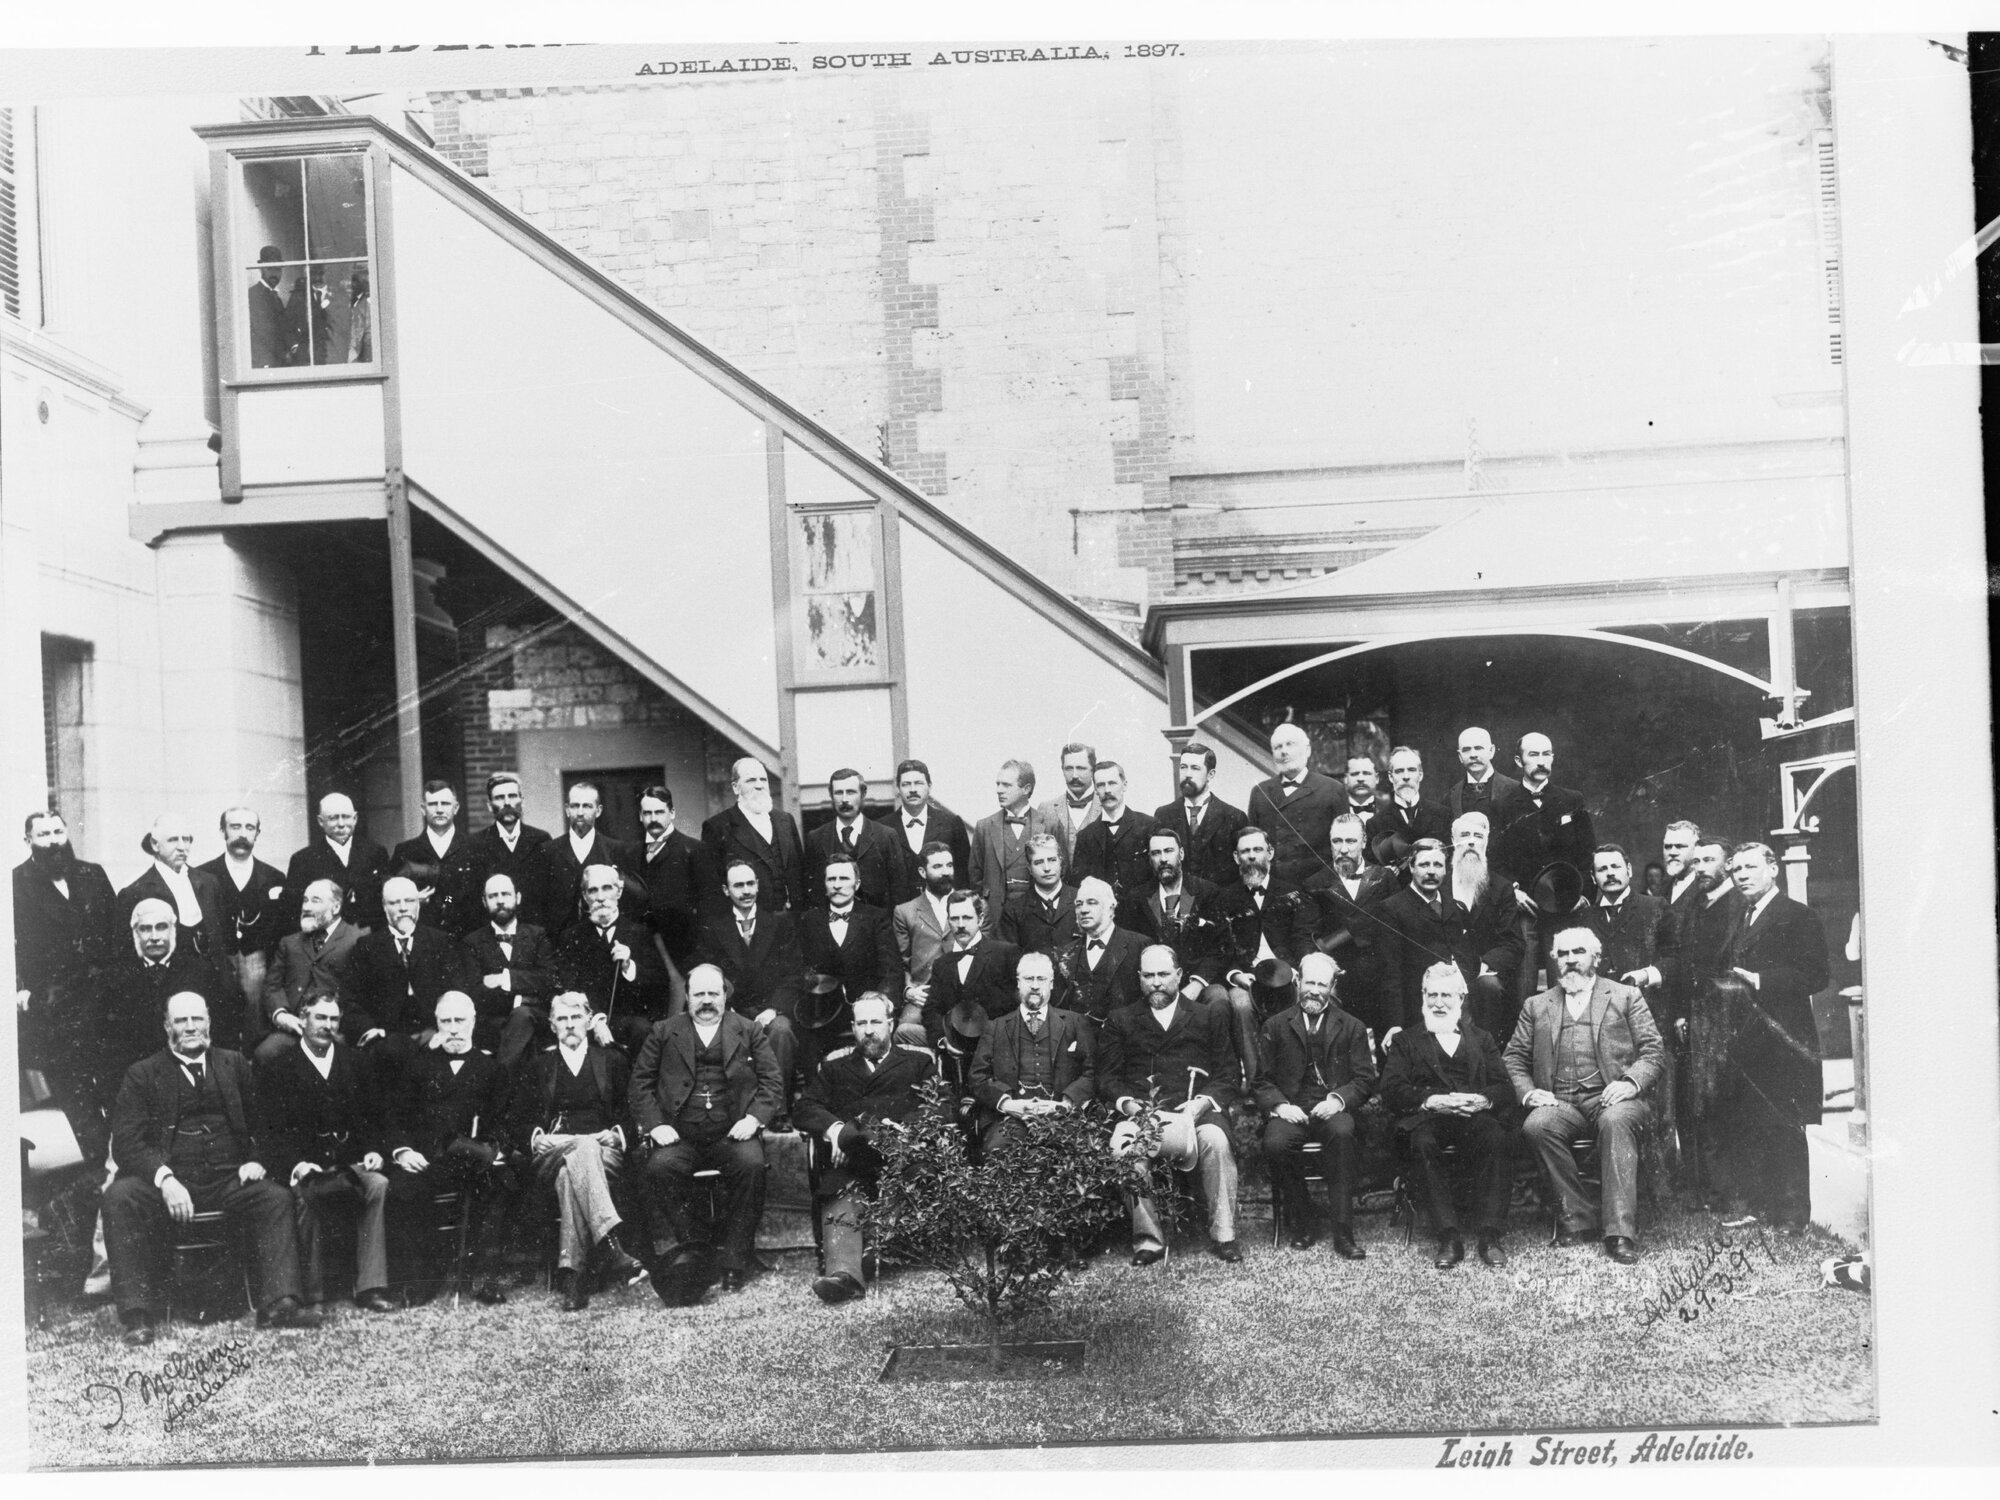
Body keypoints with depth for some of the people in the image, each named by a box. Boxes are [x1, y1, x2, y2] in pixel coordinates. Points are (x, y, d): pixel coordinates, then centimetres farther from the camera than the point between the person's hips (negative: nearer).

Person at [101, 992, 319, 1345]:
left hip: (228, 1180, 2)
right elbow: (126, 1141, -2)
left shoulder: (234, 1064, 18)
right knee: (120, 1197, -31)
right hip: (165, 1181, -2)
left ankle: (278, 1303, -33)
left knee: (276, 1197, -26)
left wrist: (256, 1159, -1)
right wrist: (165, 1179, -20)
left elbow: (262, 1122, 22)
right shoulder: (142, 1074, 9)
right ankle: (137, 1315, -30)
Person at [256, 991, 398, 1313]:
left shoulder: (359, 1063, 17)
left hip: (352, 1163, 2)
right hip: (305, 1168, -2)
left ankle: (371, 1288, -26)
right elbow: (274, 1130, -1)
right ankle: (312, 1295, -23)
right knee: (306, 1193, -35)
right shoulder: (277, 1069, 8)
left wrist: (373, 1151, -4)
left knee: (378, 1185, -29)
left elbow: (374, 1118, 16)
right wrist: (296, 1164, -18)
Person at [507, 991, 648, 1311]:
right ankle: (611, 1251, -56)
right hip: (552, 1151, 0)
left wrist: (618, 1133, -5)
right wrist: (535, 1137, -3)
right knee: (580, 1152, -38)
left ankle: (575, 1272, -48)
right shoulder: (539, 1065, 22)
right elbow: (515, 1121, 17)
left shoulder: (613, 1060, 20)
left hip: (603, 1150, 0)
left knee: (572, 1169, -37)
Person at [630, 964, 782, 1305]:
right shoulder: (664, 1032, 18)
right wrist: (655, 1125, -4)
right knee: (659, 1168, -31)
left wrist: (754, 1118, -8)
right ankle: (680, 1257, -25)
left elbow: (772, 1080, 9)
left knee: (751, 1164, -31)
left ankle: (735, 1260, -23)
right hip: (679, 1136, 0)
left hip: (731, 1134, 0)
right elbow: (641, 1082, 12)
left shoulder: (748, 1032, 17)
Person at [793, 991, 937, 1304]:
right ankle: (843, 1272, -51)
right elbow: (807, 1106, 14)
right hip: (849, 1160, 2)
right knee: (840, 1197, -31)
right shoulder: (837, 1064, 28)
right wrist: (834, 1129, -7)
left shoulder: (918, 1060, 22)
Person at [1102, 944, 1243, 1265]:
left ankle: (1223, 1237, -21)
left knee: (1216, 1140, -34)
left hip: (1195, 1109, 0)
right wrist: (1128, 1104, -10)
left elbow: (1227, 1078, 10)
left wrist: (1201, 1103, -10)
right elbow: (1107, 1079, 11)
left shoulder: (1210, 1016, 20)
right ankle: (1147, 1240, -24)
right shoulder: (1121, 1021, 20)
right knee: (1121, 1144, -33)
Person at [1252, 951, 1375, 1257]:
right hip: (1290, 1110, 1)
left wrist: (1338, 1099, -13)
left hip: (1332, 1109, 0)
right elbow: (1261, 1080, 9)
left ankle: (1343, 1233, -29)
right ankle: (1305, 1220, -8)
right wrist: (1279, 1105, -11)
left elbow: (1365, 1080, 7)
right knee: (1275, 1143, -32)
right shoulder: (1276, 1026, 13)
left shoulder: (1352, 1028, 13)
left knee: (1342, 1133, -36)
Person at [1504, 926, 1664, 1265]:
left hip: (1611, 1097, -2)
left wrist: (1631, 1081, -11)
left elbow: (1652, 1051, 9)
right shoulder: (1536, 1005, 22)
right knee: (1536, 1125, -32)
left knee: (1615, 1122, -37)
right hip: (1559, 1102, 2)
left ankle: (1620, 1233, -37)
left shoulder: (1626, 996, 17)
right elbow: (1513, 1058, 18)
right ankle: (1581, 1218, -19)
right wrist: (1528, 1092, -3)